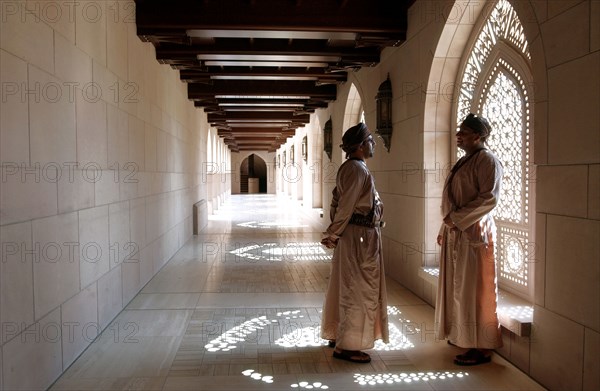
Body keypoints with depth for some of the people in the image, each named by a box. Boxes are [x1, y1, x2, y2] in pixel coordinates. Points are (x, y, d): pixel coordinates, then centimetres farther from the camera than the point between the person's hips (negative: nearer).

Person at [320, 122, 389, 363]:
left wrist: (334, 231, 13)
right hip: (360, 236, -10)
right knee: (358, 289, -3)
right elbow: (345, 206, -19)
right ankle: (347, 345, 5)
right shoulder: (357, 169, -17)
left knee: (346, 287, 17)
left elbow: (337, 201, 14)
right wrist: (333, 235, -13)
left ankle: (337, 335, 30)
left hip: (353, 234, 10)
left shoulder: (349, 167, 13)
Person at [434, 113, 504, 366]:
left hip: (473, 232, -9)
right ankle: (462, 335, 27)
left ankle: (481, 347, 6)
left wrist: (457, 218, -19)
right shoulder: (463, 161, 16)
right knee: (458, 285, 14)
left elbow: (489, 198, -20)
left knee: (474, 288, -4)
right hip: (455, 233, 9)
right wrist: (445, 228, 15)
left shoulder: (487, 160, -11)